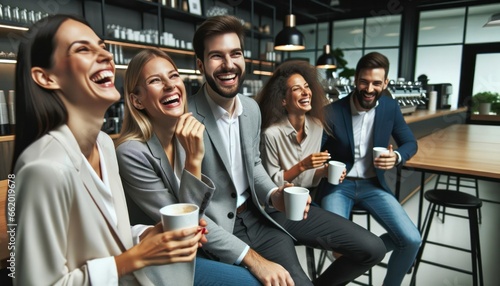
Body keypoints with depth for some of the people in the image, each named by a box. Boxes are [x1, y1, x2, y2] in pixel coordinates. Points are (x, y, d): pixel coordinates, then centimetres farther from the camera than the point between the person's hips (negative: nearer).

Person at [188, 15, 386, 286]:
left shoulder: (252, 108, 1)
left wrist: (273, 195, -7)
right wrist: (251, 258, -22)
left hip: (261, 210, 6)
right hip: (223, 226, -5)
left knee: (371, 248, 4)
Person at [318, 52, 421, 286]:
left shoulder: (391, 108, -1)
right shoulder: (332, 112, -12)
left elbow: (410, 143, 10)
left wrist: (397, 157, -13)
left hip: (372, 184, 3)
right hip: (338, 185, -3)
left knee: (411, 239, -12)